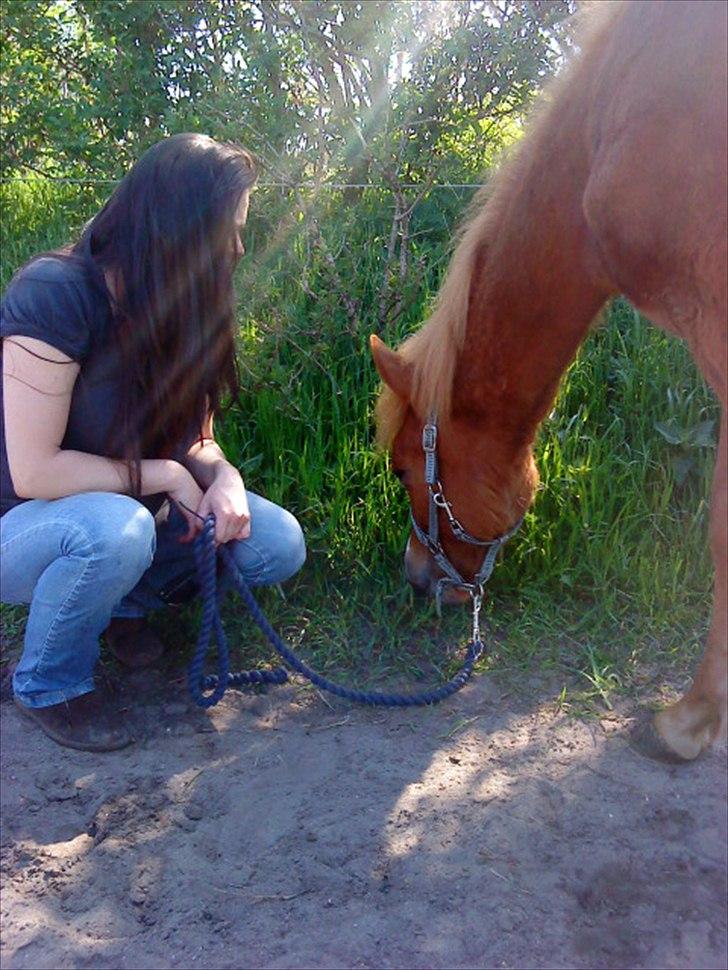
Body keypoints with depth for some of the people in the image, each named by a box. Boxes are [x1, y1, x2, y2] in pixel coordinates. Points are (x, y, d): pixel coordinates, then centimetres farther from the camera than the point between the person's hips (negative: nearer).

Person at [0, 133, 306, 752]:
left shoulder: (183, 311, -4)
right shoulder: (54, 294, -26)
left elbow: (192, 439, 1)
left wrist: (222, 476, -21)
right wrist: (160, 474, -22)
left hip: (129, 511, 6)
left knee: (278, 548, -11)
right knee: (113, 529, -39)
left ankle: (126, 601, 13)